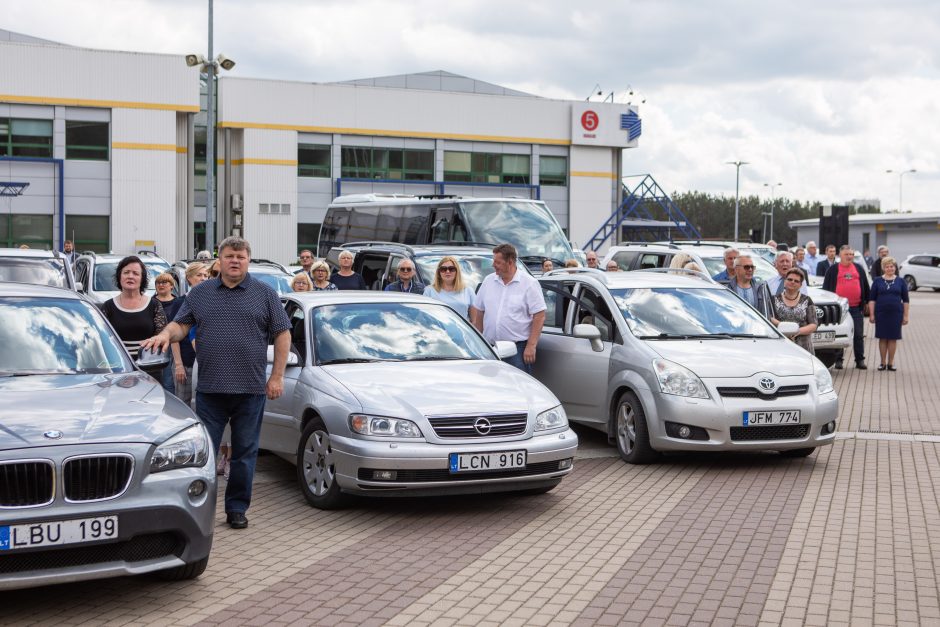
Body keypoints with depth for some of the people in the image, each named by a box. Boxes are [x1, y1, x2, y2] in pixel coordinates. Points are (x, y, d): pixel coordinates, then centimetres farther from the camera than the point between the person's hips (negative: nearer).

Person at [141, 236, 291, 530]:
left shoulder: (265, 294, 4)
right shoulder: (200, 293, 9)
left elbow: (282, 334, 3)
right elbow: (181, 324, 10)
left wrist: (277, 376, -3)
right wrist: (165, 334, -14)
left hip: (250, 388, -1)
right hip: (209, 389, 1)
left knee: (245, 453, 6)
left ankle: (237, 508, 17)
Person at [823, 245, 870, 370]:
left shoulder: (859, 269, 12)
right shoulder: (833, 270, 4)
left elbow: (865, 286, 16)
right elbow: (826, 288, 5)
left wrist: (866, 302, 12)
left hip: (856, 308, 2)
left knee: (859, 335, 4)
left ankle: (860, 360, 10)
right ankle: (838, 360, 8)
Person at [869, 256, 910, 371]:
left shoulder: (900, 281, 6)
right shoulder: (877, 281, 4)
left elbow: (906, 300, 7)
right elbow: (872, 299, 4)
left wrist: (906, 315, 2)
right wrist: (871, 314, -3)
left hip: (896, 314, 0)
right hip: (881, 313, 0)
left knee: (893, 338, 4)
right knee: (882, 338, 3)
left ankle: (890, 363, 12)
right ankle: (883, 362, 11)